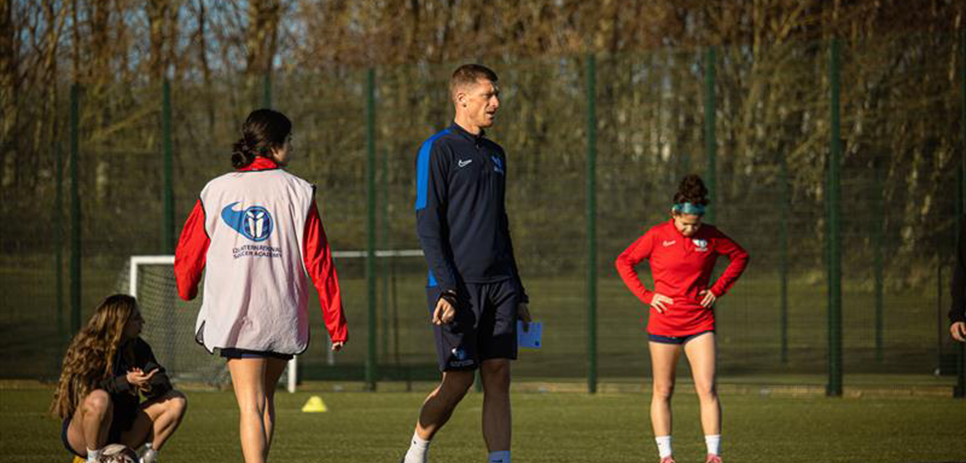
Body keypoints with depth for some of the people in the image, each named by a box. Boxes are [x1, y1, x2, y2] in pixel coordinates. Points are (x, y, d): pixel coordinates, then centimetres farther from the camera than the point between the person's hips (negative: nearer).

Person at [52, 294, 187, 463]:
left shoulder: (138, 348, 4)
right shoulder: (87, 349, -13)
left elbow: (162, 383, -1)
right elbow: (86, 391, -24)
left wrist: (149, 385, -25)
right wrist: (126, 381, -34)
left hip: (122, 432, 5)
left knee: (177, 401, -7)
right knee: (100, 400, -39)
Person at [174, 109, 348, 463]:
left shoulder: (217, 190, 3)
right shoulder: (298, 191, 1)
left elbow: (188, 253, 6)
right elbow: (318, 262, -2)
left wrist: (187, 290, 29)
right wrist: (336, 323, 3)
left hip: (234, 314, -1)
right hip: (284, 316, 1)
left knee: (250, 405, -7)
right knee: (265, 400, 19)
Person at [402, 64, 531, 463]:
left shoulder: (495, 155, 18)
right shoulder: (439, 150, -5)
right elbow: (427, 224, -11)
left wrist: (518, 294, 19)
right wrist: (445, 289, -19)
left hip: (498, 285, 6)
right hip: (458, 287, -6)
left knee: (498, 377, -1)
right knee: (458, 381, -3)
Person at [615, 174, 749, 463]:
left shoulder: (710, 236, 1)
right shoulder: (658, 236, -4)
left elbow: (740, 256, 15)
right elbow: (624, 261, 4)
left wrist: (718, 289, 5)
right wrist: (646, 295, -4)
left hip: (700, 323, 1)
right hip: (664, 325, -1)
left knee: (707, 389, -9)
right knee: (662, 392, 5)